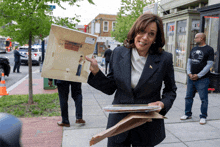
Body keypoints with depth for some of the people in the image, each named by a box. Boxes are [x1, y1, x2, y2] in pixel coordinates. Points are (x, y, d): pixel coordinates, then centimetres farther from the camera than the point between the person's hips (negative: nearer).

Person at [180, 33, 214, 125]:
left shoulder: (209, 49, -4)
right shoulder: (193, 49, 14)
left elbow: (209, 64, -10)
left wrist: (198, 75, -13)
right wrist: (189, 73, -2)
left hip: (202, 79, -6)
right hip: (191, 78, 6)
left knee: (204, 99, 1)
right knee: (188, 97, 10)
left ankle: (203, 117, 12)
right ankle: (188, 114, 22)